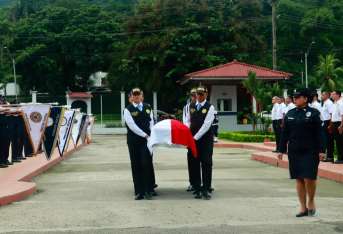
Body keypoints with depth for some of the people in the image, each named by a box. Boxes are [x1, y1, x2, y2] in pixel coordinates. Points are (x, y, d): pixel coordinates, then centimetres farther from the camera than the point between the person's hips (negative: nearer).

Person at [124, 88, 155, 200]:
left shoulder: (147, 107, 11)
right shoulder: (128, 110, -2)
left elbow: (151, 122, 10)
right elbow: (132, 126, -10)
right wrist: (145, 135, -14)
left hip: (147, 140, 2)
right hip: (134, 141, -2)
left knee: (147, 164, -4)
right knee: (136, 166, 3)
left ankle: (148, 191, 5)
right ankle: (139, 192, 9)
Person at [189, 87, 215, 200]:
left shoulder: (210, 107, -4)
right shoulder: (191, 106, 11)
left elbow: (206, 125, -12)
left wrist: (196, 137, -15)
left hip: (206, 139, -4)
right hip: (193, 138, 4)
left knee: (206, 164, -4)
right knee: (195, 164, 5)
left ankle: (206, 189, 0)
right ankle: (197, 189, 11)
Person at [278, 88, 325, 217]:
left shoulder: (313, 113, -3)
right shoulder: (290, 114, 8)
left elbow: (319, 133, -5)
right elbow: (285, 133, 10)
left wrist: (321, 150, -10)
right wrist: (282, 150, 8)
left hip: (310, 151, -4)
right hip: (294, 151, 4)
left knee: (309, 178, -8)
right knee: (299, 179, 6)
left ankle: (311, 202, 19)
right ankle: (303, 208, 15)